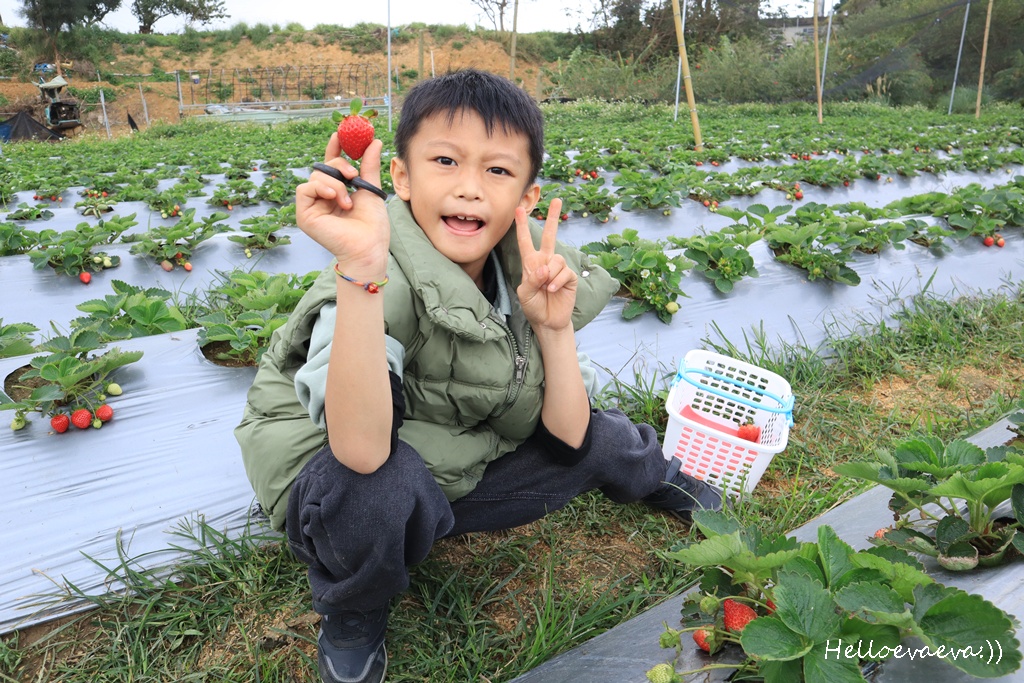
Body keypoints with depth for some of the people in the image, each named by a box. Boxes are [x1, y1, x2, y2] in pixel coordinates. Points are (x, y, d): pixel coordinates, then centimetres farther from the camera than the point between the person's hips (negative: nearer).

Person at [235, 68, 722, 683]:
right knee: (385, 484, -37)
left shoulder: (525, 269, -11)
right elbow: (361, 451, -44)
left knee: (600, 439, -5)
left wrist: (554, 326, -26)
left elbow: (565, 437, -11)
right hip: (338, 489, -5)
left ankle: (658, 476, 33)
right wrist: (361, 266, -53)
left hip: (453, 480, 5)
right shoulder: (388, 278, -29)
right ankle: (352, 614, -3)